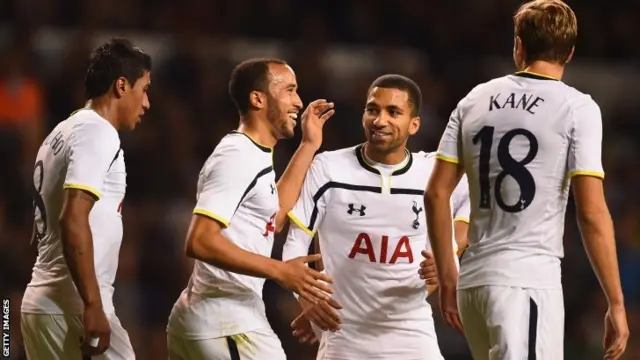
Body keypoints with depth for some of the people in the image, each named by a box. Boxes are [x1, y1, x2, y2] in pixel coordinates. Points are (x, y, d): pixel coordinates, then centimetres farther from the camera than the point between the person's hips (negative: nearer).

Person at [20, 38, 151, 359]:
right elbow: (74, 221, -22)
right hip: (72, 308, -10)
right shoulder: (98, 133, -10)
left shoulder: (62, 132, 19)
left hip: (41, 301, 10)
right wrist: (93, 306, -23)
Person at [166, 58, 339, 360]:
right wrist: (280, 271, -26)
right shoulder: (238, 157, -15)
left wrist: (308, 147, 26)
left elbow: (272, 219, 28)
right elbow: (200, 242, -24)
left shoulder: (253, 154, 15)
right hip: (227, 326, -10)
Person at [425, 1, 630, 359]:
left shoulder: (475, 100, 12)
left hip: (473, 280, 6)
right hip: (528, 282, -6)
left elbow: (436, 193, 11)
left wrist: (448, 278, 19)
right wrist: (616, 304, -6)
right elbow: (592, 213, -10)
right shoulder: (578, 108, -3)